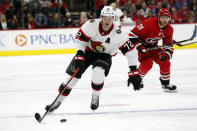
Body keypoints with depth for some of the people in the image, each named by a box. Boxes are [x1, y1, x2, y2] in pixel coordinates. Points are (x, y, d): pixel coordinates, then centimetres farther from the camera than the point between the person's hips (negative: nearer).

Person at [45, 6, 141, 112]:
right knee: (73, 75, -6)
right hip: (87, 51, 1)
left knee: (98, 73, -30)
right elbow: (80, 38, -11)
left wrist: (133, 71, -25)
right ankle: (58, 101, 9)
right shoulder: (91, 25, -25)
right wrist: (79, 55, -20)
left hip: (104, 55, -1)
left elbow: (130, 50, -22)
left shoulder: (117, 34, -26)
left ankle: (95, 97, -2)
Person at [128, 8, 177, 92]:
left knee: (165, 61, -7)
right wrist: (139, 46, -30)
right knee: (147, 63, -23)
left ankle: (165, 83, 10)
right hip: (141, 44, -6)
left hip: (152, 46, 6)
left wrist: (167, 54, -23)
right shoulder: (149, 23, -31)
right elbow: (133, 33, -28)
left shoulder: (169, 29, -10)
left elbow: (169, 45, -3)